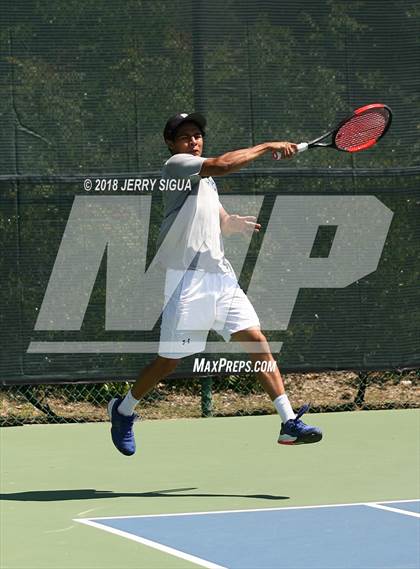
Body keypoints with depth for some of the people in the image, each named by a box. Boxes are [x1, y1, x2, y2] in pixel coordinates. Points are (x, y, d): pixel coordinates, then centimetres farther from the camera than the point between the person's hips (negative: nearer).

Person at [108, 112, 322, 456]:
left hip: (221, 275, 7)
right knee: (170, 359, 1)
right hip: (188, 278, -7)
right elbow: (222, 165, -22)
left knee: (256, 341, -7)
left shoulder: (205, 178, 21)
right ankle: (124, 410, 25)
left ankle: (289, 423, -12)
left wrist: (235, 223, 6)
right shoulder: (176, 165, -6)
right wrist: (268, 147, -16)